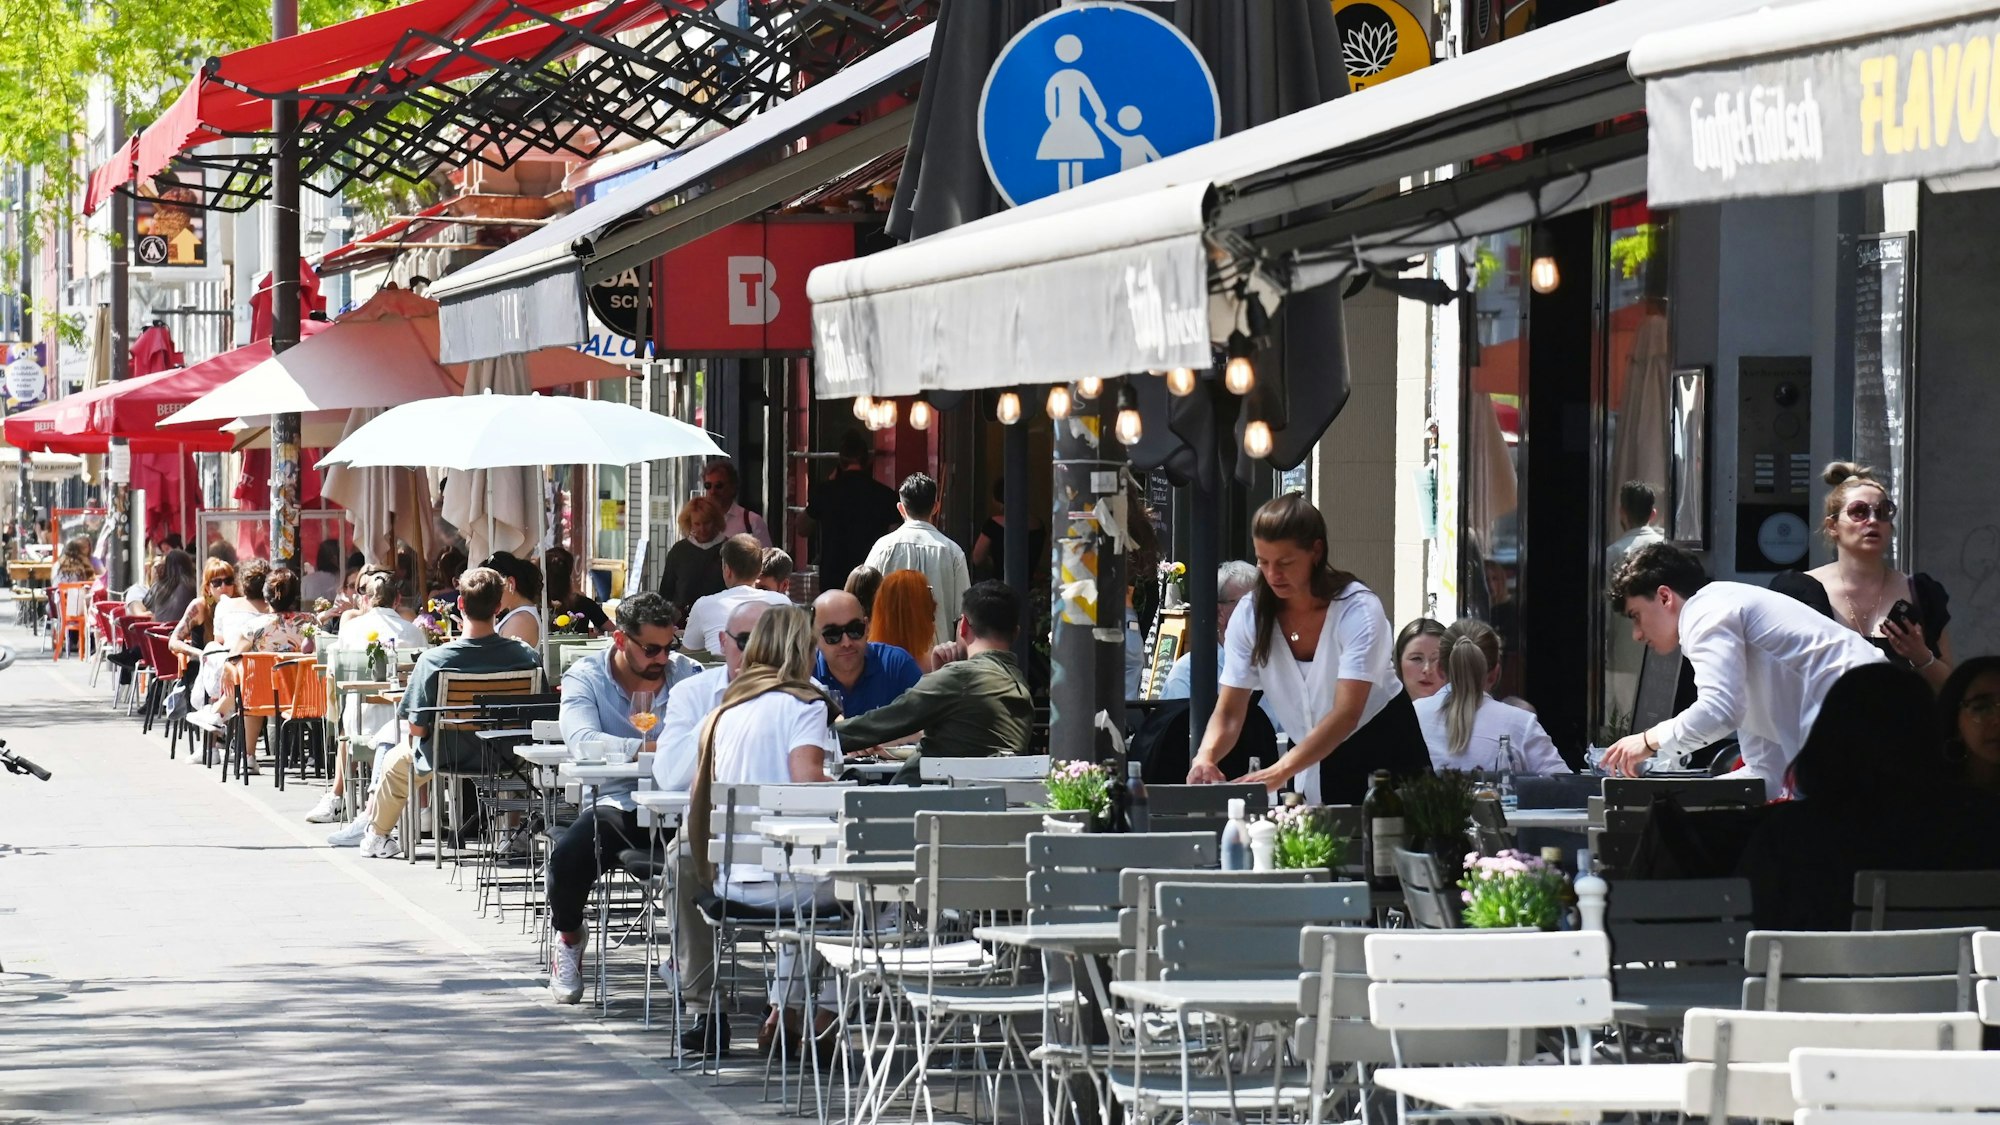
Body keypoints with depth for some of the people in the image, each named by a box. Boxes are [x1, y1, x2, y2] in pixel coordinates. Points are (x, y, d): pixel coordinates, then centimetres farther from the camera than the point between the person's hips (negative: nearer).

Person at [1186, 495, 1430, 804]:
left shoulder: (1358, 609, -24)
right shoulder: (1250, 615, -10)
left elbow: (1346, 714, -33)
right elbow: (1229, 712, -11)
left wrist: (1280, 771, -45)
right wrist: (1205, 756, -34)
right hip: (1318, 766, 4)